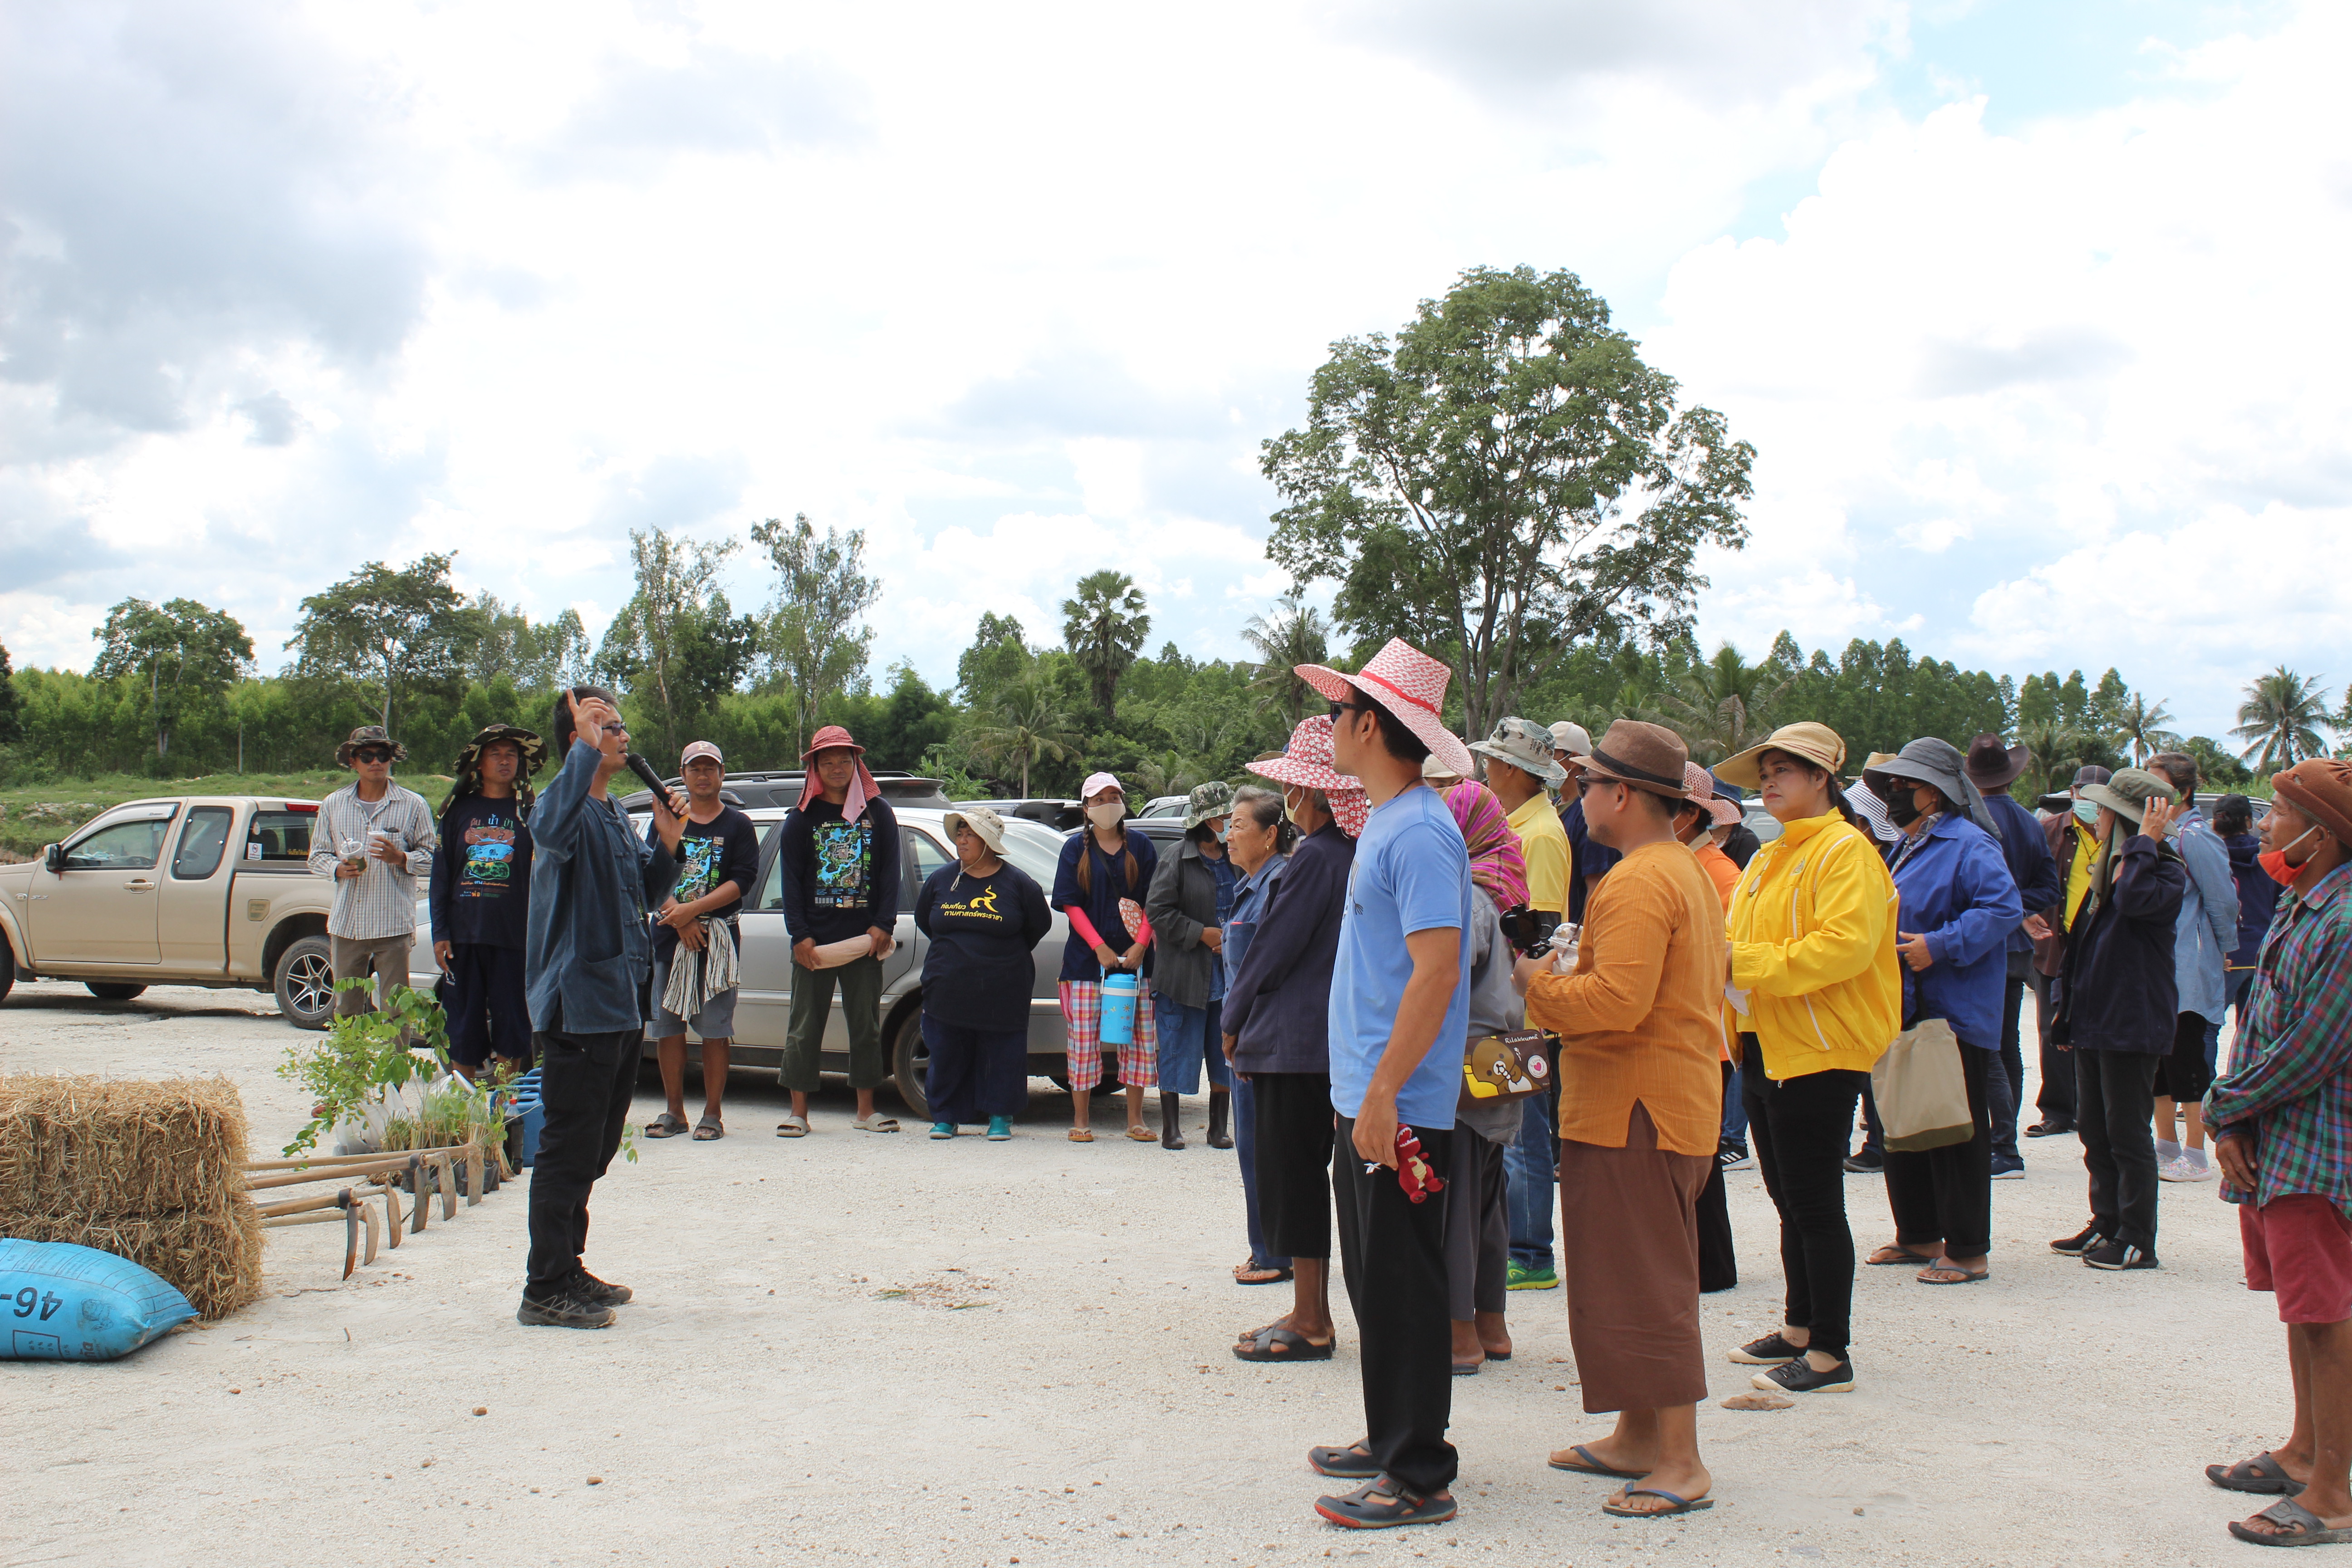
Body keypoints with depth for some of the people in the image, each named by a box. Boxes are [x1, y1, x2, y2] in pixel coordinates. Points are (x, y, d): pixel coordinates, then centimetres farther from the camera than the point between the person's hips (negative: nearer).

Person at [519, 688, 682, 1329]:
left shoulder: (617, 815, 17)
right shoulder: (568, 805, -13)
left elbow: (647, 895, 21)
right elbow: (551, 828, -39)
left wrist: (667, 843, 4)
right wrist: (587, 747, -33)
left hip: (620, 1005, 10)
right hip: (578, 1005, -10)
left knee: (596, 1148, 17)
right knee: (568, 1150, -6)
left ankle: (569, 1271, 28)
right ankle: (545, 1292, 0)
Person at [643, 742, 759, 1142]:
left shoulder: (738, 825, 7)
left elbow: (743, 880, -5)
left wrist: (692, 910, -15)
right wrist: (679, 918, -12)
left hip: (717, 938, -3)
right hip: (669, 937, 3)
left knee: (714, 1028, -4)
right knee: (667, 1026, 4)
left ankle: (712, 1114, 2)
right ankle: (674, 1112, 13)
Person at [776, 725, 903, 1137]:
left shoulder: (878, 813, 6)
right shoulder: (803, 819, 4)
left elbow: (890, 873, 4)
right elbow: (791, 880, 0)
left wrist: (883, 925, -6)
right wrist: (800, 935, -9)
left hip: (864, 937, 1)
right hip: (815, 940, -1)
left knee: (866, 1025, 6)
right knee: (805, 1026, 2)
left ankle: (866, 1110, 14)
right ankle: (798, 1112, 7)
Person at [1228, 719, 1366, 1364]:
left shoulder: (1317, 856, -17)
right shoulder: (1354, 853, 9)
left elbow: (1274, 946, -15)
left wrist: (1234, 1019, -1)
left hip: (1294, 1039, -9)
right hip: (1335, 1039, 9)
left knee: (1293, 1179, -2)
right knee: (1307, 1176, 16)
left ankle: (1309, 1325, 3)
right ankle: (1313, 1314, 22)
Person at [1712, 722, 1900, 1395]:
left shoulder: (1847, 852, -12)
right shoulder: (1768, 860, 17)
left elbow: (1845, 946, -24)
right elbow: (1746, 945, 24)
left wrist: (1748, 962, -24)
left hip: (1819, 1050, -9)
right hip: (1764, 1049, 9)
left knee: (1815, 1202, -6)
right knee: (1789, 1200, 16)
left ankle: (1830, 1354, 0)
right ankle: (1800, 1327, 27)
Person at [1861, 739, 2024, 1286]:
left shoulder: (1970, 846, -12)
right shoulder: (1907, 849, 17)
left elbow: (2003, 907, -24)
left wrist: (1940, 947, -26)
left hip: (1956, 1019, -10)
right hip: (1906, 1016, 10)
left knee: (1956, 1136, -4)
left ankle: (1968, 1251, 4)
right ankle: (1919, 1236, 26)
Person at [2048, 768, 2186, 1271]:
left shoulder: (2166, 874, -11)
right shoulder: (2108, 872, 15)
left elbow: (2135, 900, -35)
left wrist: (2144, 843, -23)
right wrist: (2067, 1012, 19)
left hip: (2133, 1026, -9)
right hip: (2093, 1022, 9)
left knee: (2127, 1133, -3)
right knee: (2094, 1129, 14)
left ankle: (2137, 1240, 5)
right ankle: (2106, 1225, 25)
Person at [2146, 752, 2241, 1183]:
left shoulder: (2195, 837, -14)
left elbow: (2223, 901, -12)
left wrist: (2222, 953, -1)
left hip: (2188, 970, -8)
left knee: (2187, 1059, -3)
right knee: (2158, 1060, 13)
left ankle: (2195, 1158, 4)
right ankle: (2167, 1148, 23)